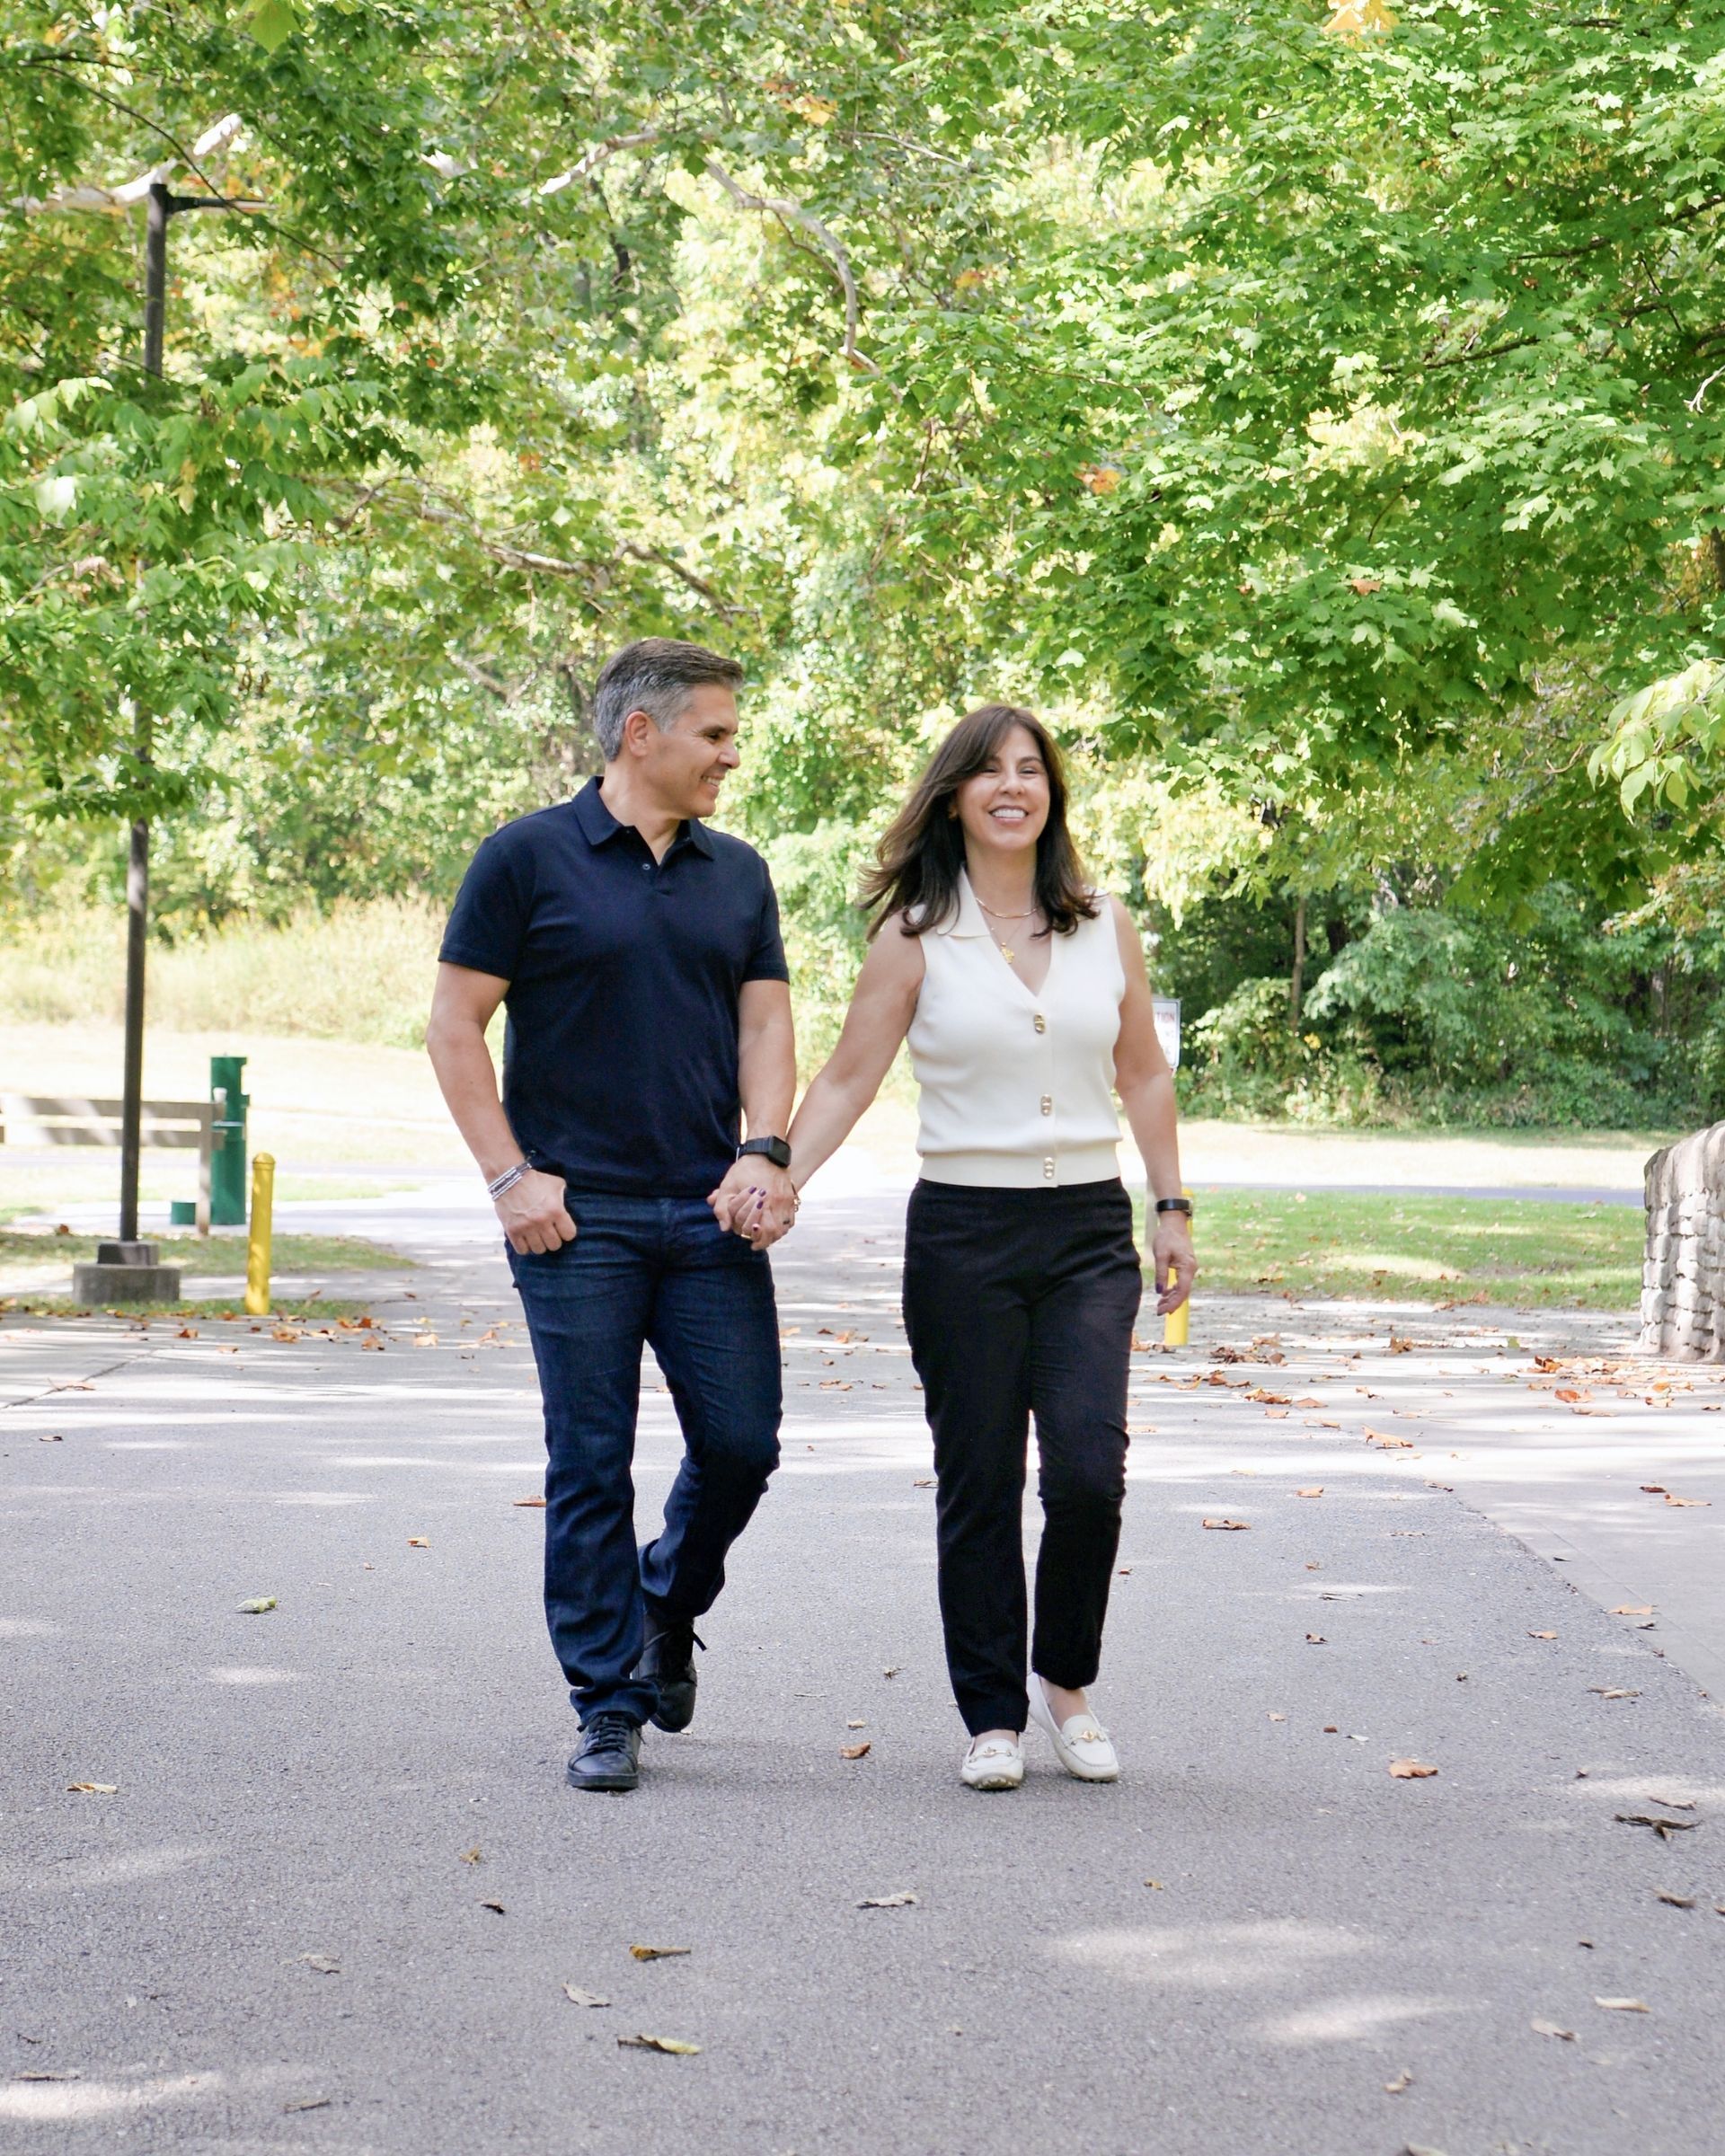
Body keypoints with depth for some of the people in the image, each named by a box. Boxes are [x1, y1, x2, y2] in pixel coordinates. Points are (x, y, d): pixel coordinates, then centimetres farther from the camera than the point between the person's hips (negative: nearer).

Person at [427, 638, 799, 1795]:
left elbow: (765, 1020, 11)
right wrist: (511, 1174, -9)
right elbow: (455, 1026, -2)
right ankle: (609, 1707, 9)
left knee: (742, 1442, 1)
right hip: (576, 1217, -4)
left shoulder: (739, 873, 13)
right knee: (591, 1464, -1)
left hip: (709, 1218, 4)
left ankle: (666, 1612, 30)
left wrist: (764, 1154, -5)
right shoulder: (528, 859, -2)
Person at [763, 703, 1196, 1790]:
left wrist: (1174, 1208, 12)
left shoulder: (1106, 926, 8)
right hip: (963, 1232, -1)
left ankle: (1067, 1680, 13)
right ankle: (994, 1716, 15)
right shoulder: (916, 935, 0)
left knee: (1089, 1467, -11)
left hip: (1090, 1231, 1)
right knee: (979, 1485, 2)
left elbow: (1145, 1076, 15)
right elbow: (848, 1079, -1)